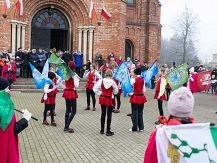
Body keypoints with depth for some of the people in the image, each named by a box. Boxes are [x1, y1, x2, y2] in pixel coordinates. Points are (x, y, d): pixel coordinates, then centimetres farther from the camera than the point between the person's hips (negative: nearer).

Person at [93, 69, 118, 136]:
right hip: (109, 99, -4)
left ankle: (102, 130, 24)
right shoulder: (112, 82, -14)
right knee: (109, 115, 4)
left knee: (103, 114, 15)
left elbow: (95, 88, -10)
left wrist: (100, 93, 1)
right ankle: (108, 131, 8)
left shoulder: (101, 81, -7)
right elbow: (116, 92, -4)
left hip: (102, 98, 4)